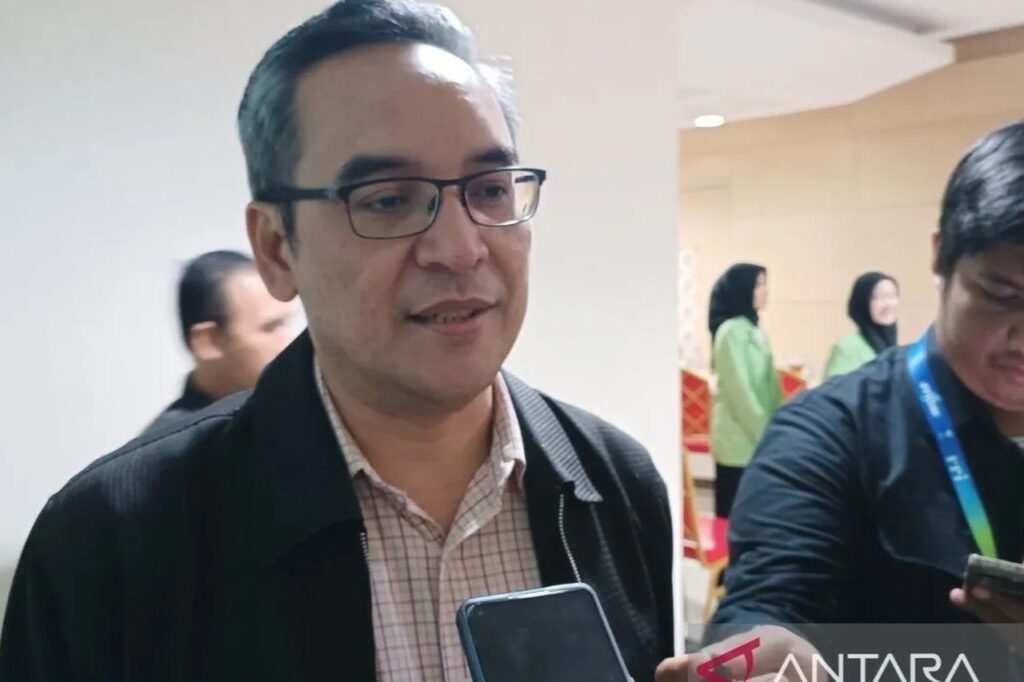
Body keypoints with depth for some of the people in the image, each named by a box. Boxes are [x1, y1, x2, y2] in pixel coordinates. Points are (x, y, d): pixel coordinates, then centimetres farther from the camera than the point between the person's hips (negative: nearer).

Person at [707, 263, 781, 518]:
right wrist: (765, 437, -14)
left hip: (754, 439, 8)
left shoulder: (752, 330, 14)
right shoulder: (731, 332, -13)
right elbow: (739, 390, -16)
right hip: (739, 440, -8)